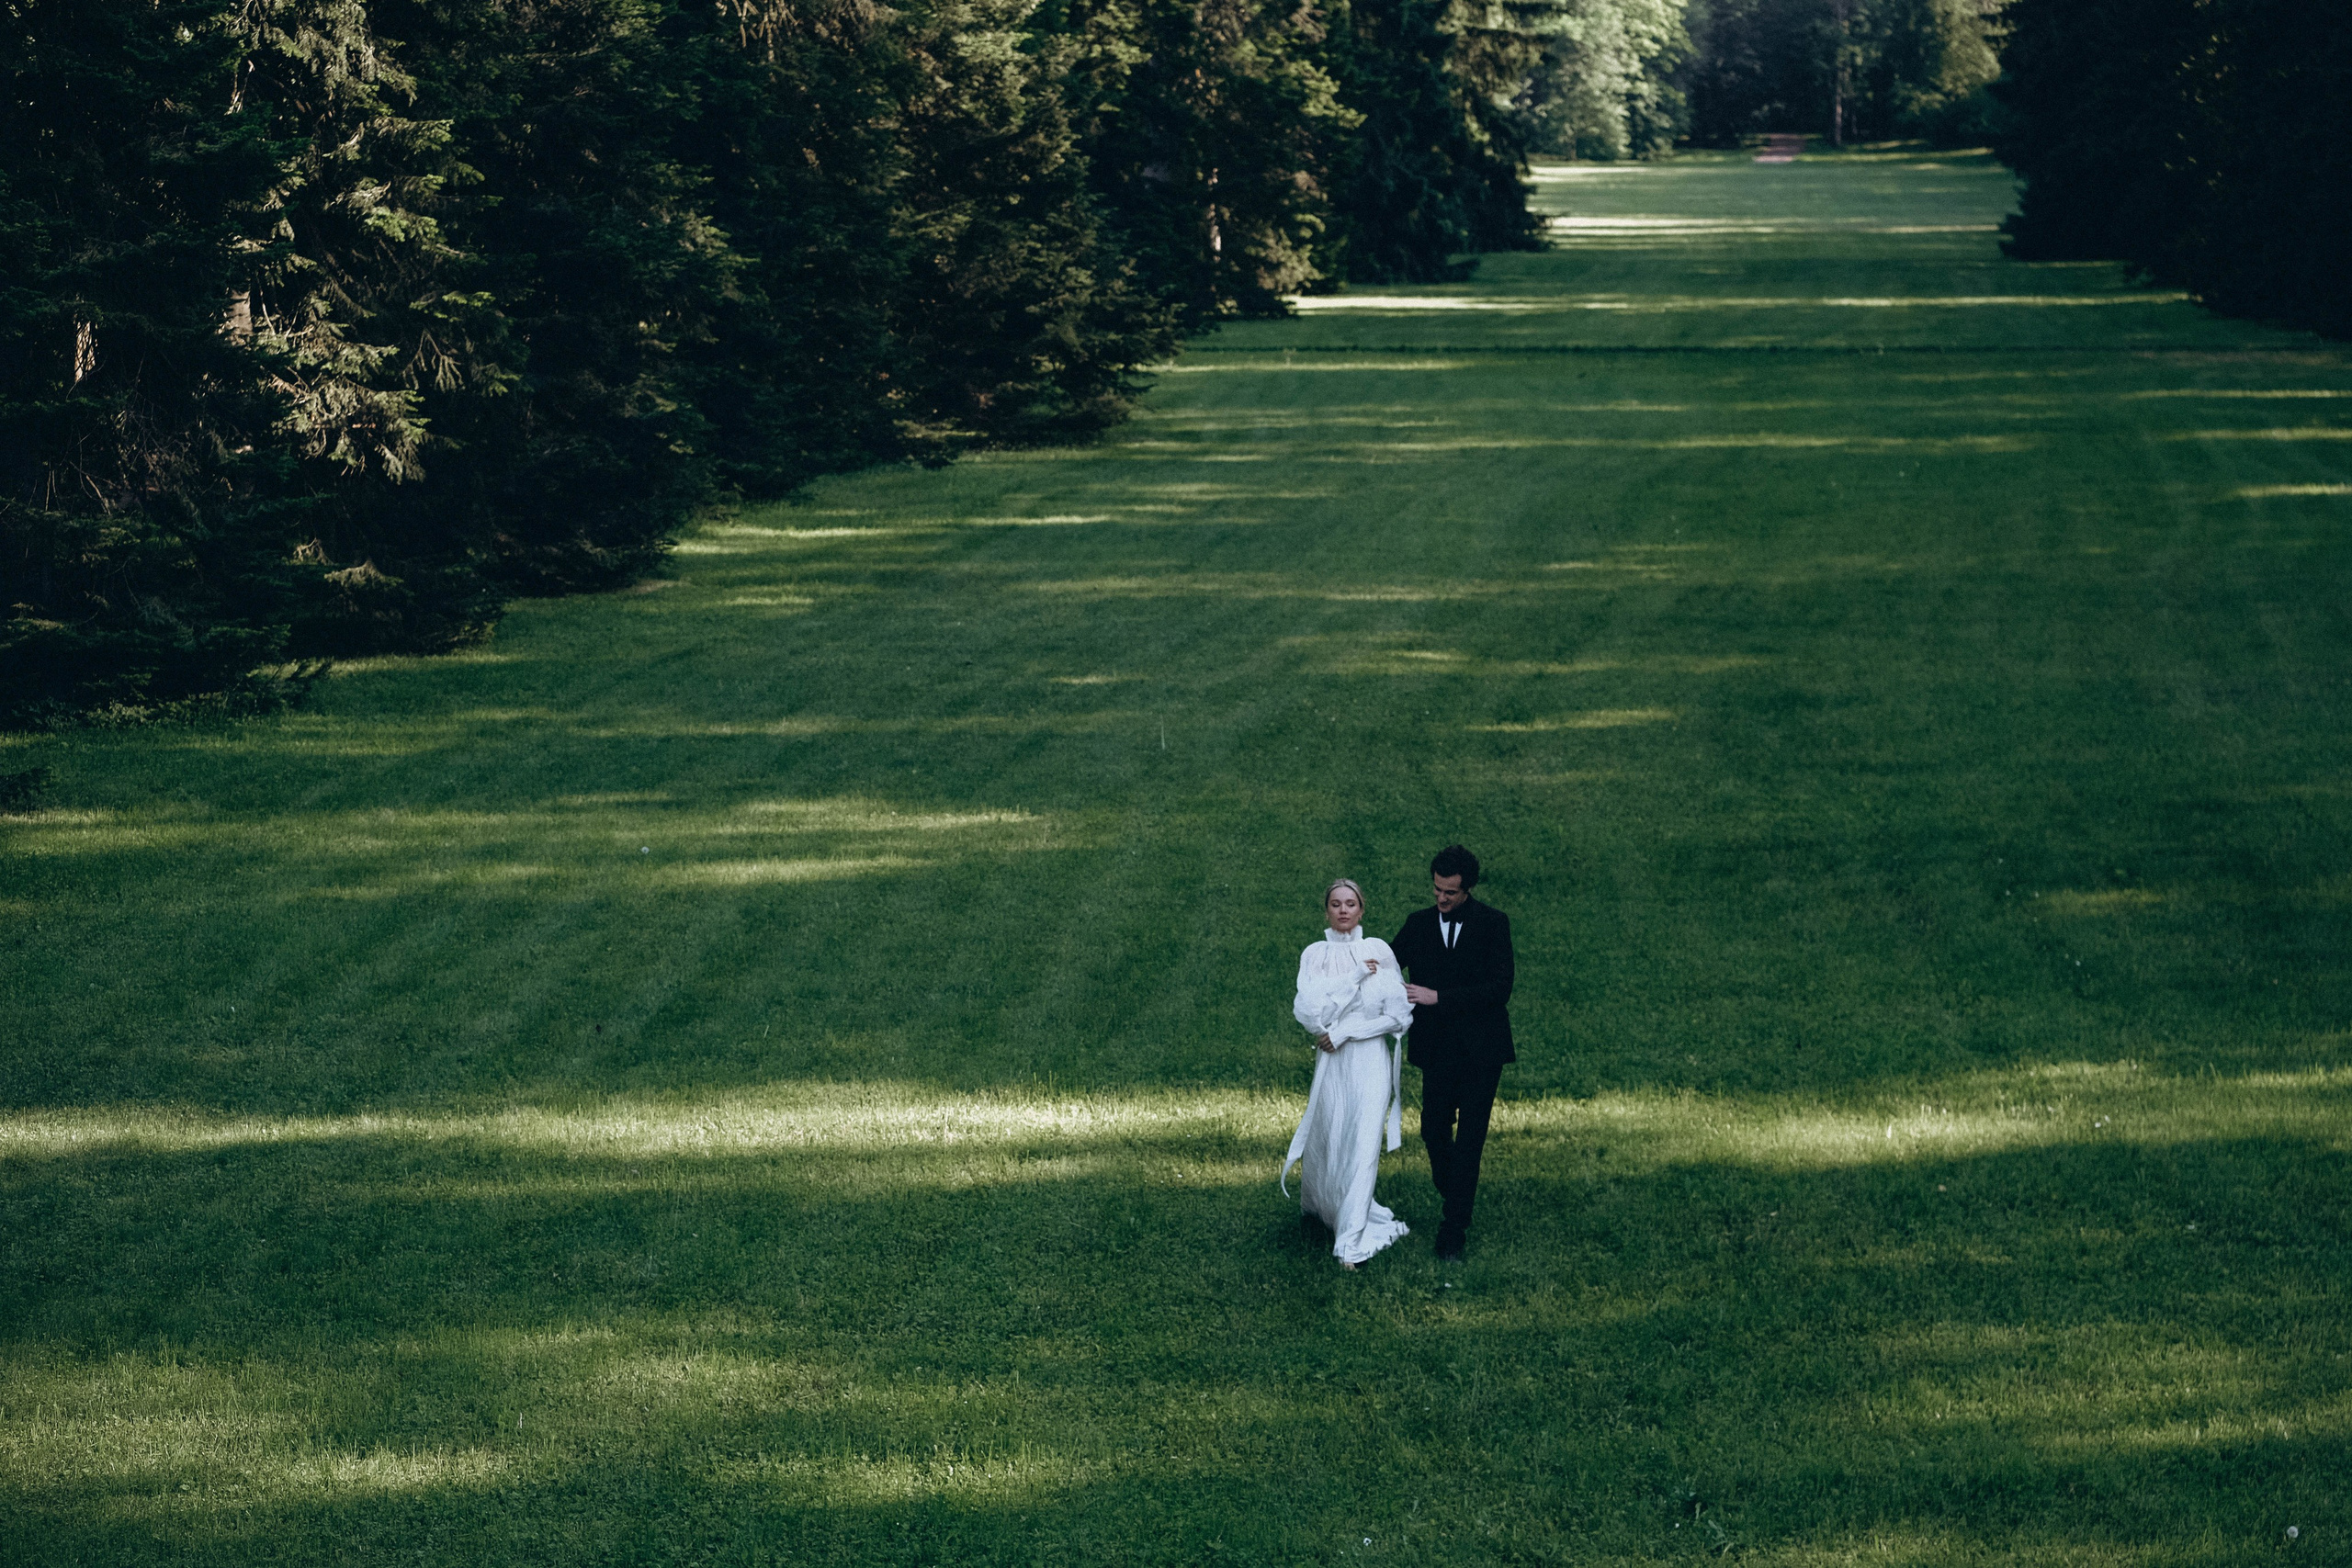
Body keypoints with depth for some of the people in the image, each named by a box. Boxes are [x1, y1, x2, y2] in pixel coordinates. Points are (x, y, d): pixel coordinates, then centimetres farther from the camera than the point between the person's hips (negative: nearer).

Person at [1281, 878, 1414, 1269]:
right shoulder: (1314, 955, 2)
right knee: (1329, 1139, 10)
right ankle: (1320, 1201, 41)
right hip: (1332, 1062, 2)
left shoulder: (1379, 951, -2)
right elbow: (1309, 1011, -10)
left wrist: (1343, 1032, -9)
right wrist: (1355, 978, -14)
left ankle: (1353, 1240, -7)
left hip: (1372, 1060, -2)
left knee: (1363, 1143, -10)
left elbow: (1398, 1015, -5)